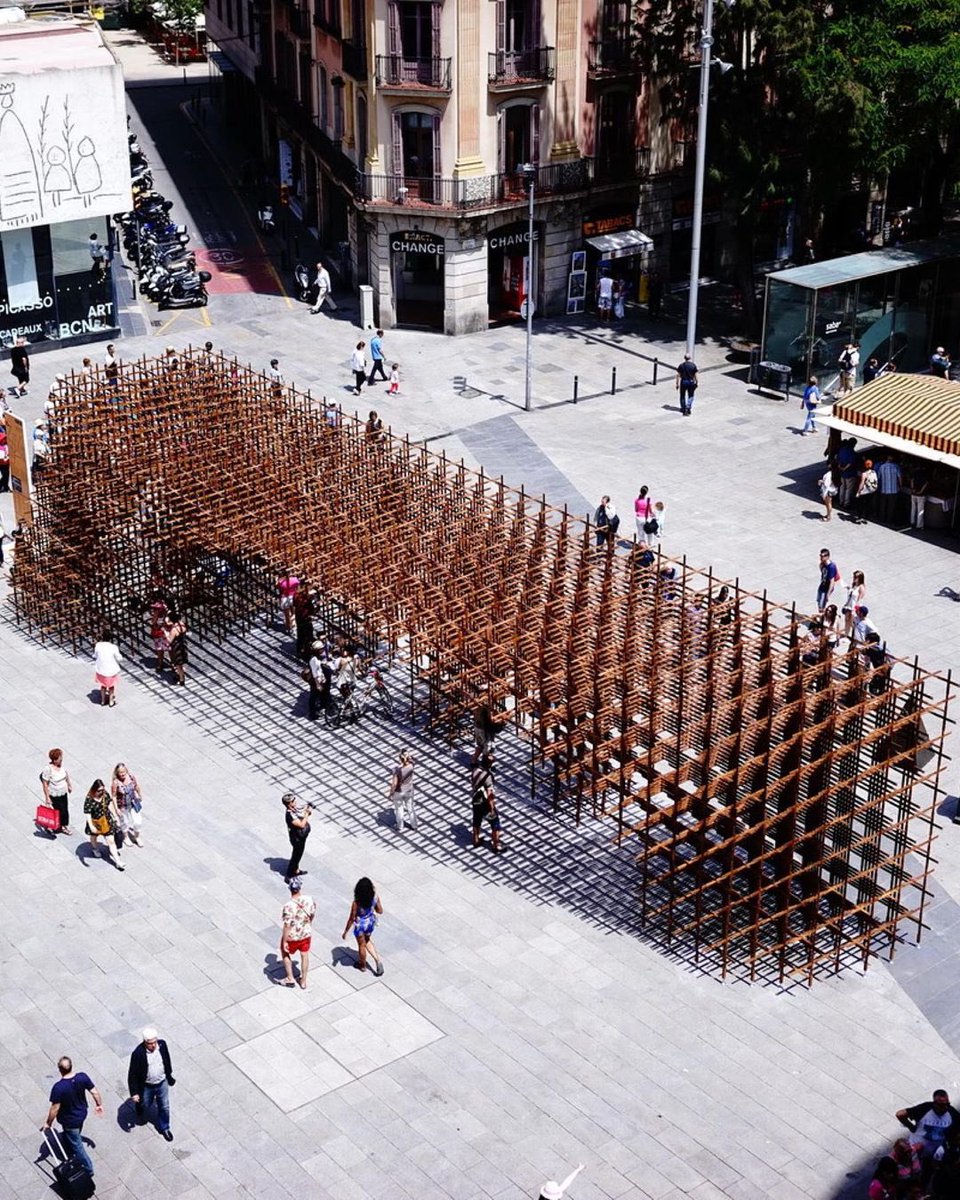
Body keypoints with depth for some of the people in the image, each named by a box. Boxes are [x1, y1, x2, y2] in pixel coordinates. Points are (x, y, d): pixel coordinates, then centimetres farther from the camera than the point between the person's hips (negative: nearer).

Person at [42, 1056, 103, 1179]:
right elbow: (94, 1092, -10)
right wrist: (99, 1104, 9)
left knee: (76, 1144, 16)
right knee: (75, 1136, 34)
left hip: (70, 1120, -6)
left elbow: (55, 1108, -24)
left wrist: (48, 1123, -7)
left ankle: (88, 1169, 29)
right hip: (82, 1113, 6)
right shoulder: (82, 1076, -22)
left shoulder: (58, 1087, -35)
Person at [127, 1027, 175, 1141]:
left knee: (164, 1107, 17)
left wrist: (169, 1076, 13)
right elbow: (132, 1074, -20)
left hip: (162, 1083, 3)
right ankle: (140, 1111, 60)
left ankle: (164, 1128, 41)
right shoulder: (138, 1054, -32)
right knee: (144, 1104, 24)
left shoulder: (162, 1044, -19)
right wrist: (134, 1092, -17)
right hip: (146, 1086, -3)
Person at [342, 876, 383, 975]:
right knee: (367, 940, 32)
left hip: (360, 925, -4)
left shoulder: (357, 902, -32)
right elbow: (380, 911, -4)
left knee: (361, 945, 22)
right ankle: (378, 960, 21)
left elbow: (351, 919, -21)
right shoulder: (375, 897, -21)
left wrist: (345, 931, -7)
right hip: (371, 922, 4)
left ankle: (363, 965, 46)